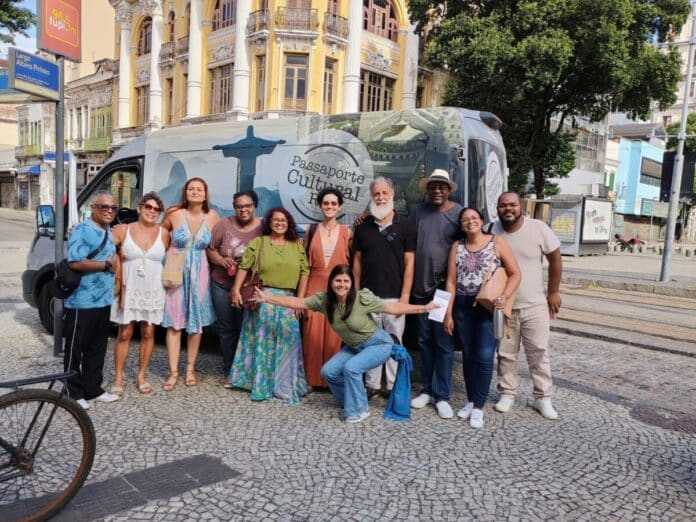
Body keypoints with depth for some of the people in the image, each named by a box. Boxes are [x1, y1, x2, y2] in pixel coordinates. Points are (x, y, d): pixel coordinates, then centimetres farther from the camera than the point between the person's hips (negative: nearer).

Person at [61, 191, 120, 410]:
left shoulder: (110, 233, 15)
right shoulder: (82, 230, -12)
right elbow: (75, 262, -23)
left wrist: (114, 265, 9)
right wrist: (106, 265, -15)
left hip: (103, 301, 8)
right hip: (82, 302, -8)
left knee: (97, 348, 15)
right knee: (75, 348, 5)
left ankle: (93, 388, 26)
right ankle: (74, 393, 15)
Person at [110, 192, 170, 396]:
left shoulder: (163, 233, 0)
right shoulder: (123, 231, -1)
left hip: (153, 291, 1)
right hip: (128, 290, -1)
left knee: (148, 333, 7)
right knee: (124, 334, 3)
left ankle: (142, 376, 20)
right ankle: (118, 378, 13)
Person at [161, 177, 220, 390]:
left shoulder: (212, 217, -3)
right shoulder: (174, 214, -7)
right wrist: (173, 253, -2)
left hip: (199, 273, 2)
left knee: (196, 322, 8)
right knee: (174, 322, 0)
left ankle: (190, 369, 22)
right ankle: (173, 372, 9)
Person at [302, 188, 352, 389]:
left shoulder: (346, 232, 3)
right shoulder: (311, 230, 6)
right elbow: (304, 262, 9)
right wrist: (302, 290, 3)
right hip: (314, 287, 1)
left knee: (334, 334, 2)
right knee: (313, 334, 2)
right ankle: (311, 378, 14)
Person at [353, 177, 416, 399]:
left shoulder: (405, 225, 0)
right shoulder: (363, 226, 8)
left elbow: (409, 262, -2)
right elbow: (357, 261, 10)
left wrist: (405, 295, -8)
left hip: (394, 296, -2)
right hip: (368, 295, 3)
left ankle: (395, 387, 16)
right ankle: (371, 384, 21)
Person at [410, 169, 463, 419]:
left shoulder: (459, 214, -5)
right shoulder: (420, 211, 6)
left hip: (445, 288, -4)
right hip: (420, 287, 4)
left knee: (443, 343, 3)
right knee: (424, 341, 12)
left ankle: (441, 396, 14)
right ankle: (427, 390, 25)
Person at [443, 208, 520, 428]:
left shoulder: (497, 242, -2)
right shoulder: (457, 247, 6)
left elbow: (515, 273, -1)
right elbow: (451, 282, 5)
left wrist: (505, 297, -17)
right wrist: (448, 313, 1)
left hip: (489, 307, -3)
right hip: (463, 307, 3)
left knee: (484, 357, -8)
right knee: (468, 356, 10)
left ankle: (478, 406, 4)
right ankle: (471, 400, 24)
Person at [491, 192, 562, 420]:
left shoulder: (539, 229, -11)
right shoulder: (491, 231, -6)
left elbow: (555, 259, -1)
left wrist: (553, 292, 0)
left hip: (534, 305, -1)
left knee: (539, 353, 5)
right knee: (505, 354, 11)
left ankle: (543, 398, 18)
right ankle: (507, 393, 26)